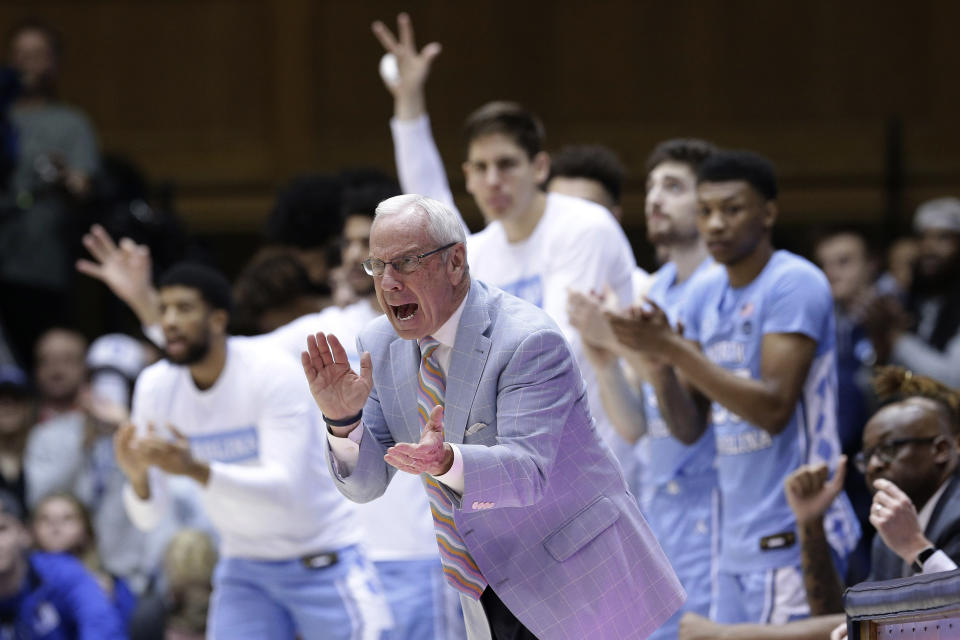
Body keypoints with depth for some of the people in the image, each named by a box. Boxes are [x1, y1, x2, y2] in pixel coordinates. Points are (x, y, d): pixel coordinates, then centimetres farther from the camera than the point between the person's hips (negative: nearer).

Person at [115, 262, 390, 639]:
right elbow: (149, 518, -7)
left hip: (322, 562, -4)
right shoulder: (155, 387, -7)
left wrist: (196, 469, -46)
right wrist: (137, 477, -32)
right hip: (244, 566, 4)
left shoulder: (272, 374, -21)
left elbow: (286, 488, -32)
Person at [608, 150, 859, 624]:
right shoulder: (704, 293, 13)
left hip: (790, 540, -8)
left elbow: (774, 408, -20)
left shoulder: (794, 284, -10)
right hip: (737, 544, 8)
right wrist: (656, 358, -7)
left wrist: (674, 350, -20)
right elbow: (689, 428, 12)